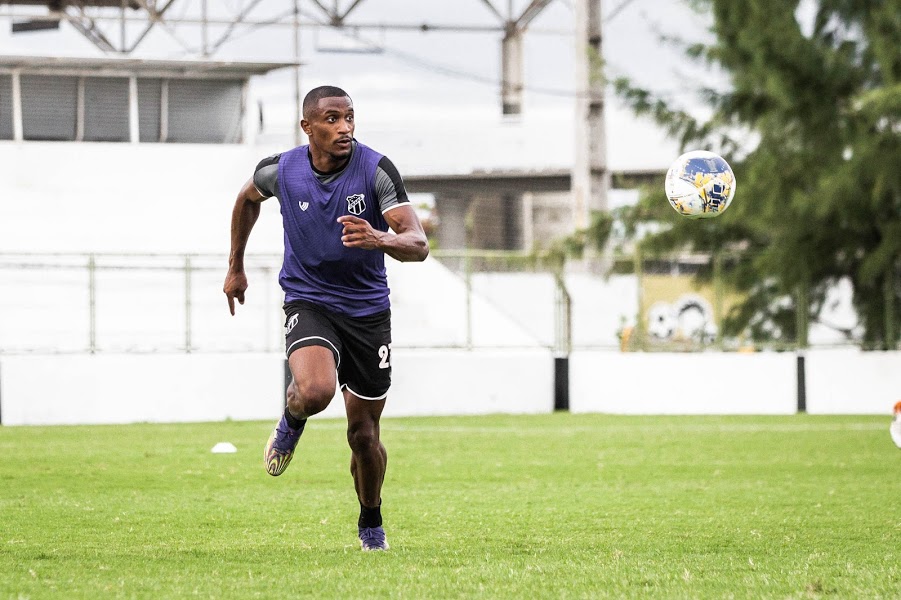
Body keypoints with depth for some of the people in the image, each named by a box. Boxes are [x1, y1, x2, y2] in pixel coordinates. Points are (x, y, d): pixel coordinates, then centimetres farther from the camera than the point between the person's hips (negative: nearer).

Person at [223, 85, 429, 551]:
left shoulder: (376, 170, -15)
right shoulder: (281, 171, -9)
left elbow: (418, 245, -23)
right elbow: (247, 198, 16)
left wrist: (380, 239, -44)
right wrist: (235, 267, 21)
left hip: (368, 308, 0)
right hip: (308, 300, 0)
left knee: (364, 435, 5)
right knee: (315, 390, -32)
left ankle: (371, 522, 33)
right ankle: (291, 421, 6)